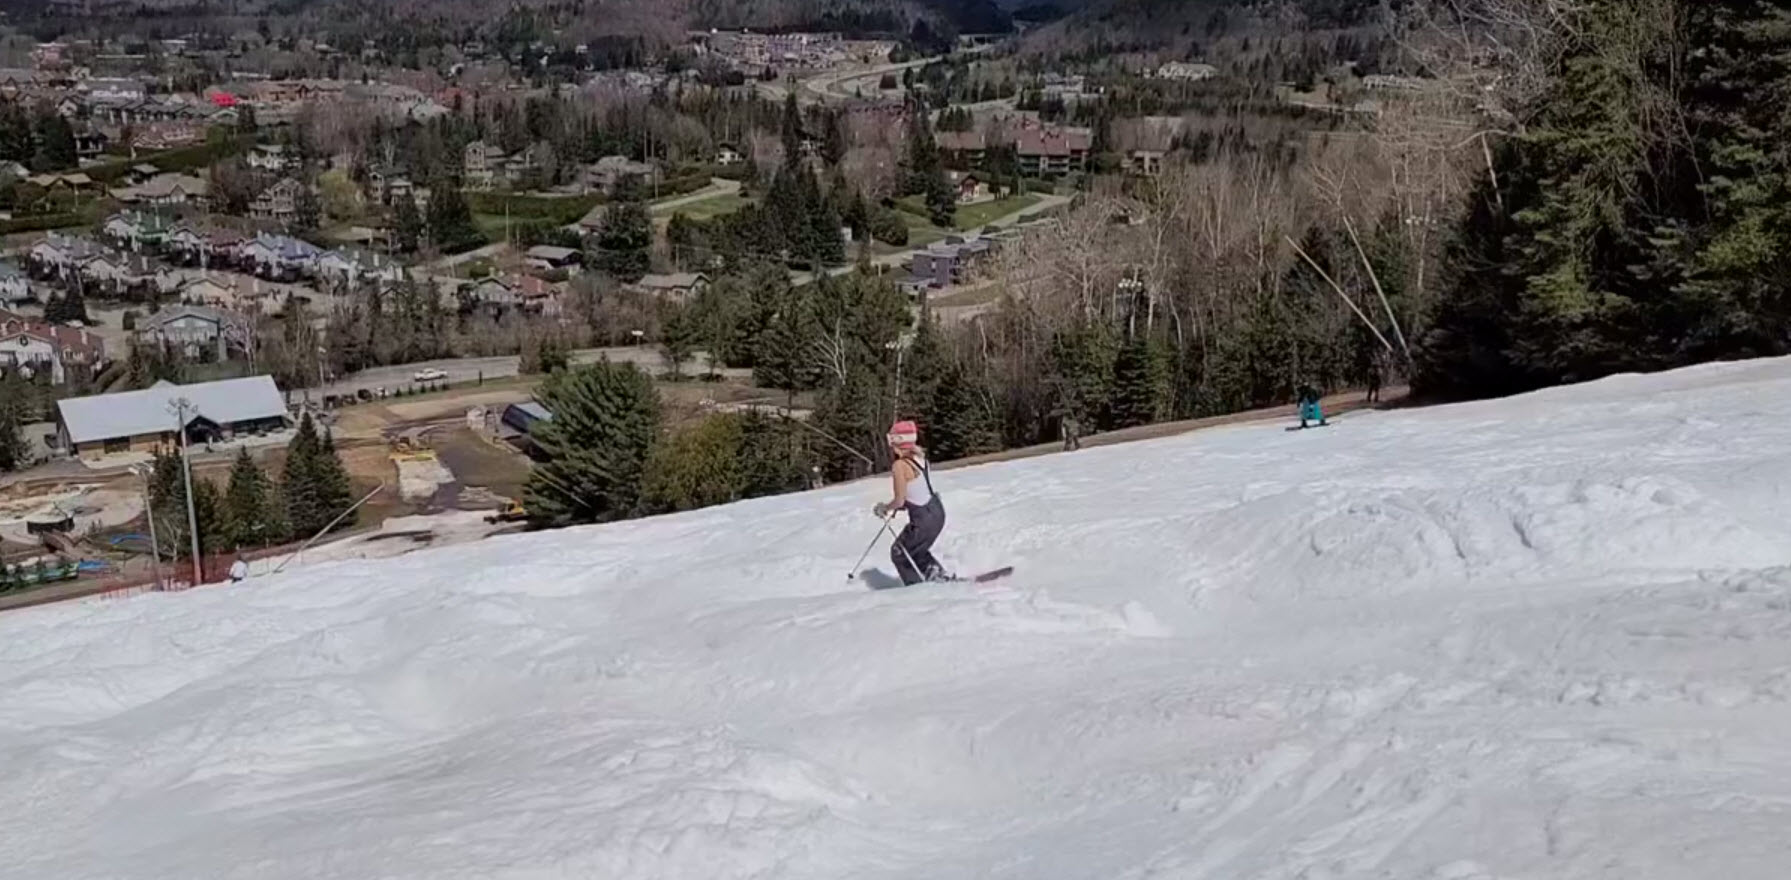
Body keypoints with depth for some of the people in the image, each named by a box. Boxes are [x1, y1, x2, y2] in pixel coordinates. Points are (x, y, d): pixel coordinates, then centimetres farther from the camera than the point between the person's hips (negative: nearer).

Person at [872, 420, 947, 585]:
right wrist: (892, 507, 17)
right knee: (914, 550, 30)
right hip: (937, 511, 8)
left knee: (899, 554, 15)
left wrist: (884, 508, 2)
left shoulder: (900, 465, -20)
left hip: (924, 520, -8)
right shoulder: (919, 457, 4)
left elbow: (900, 500, -18)